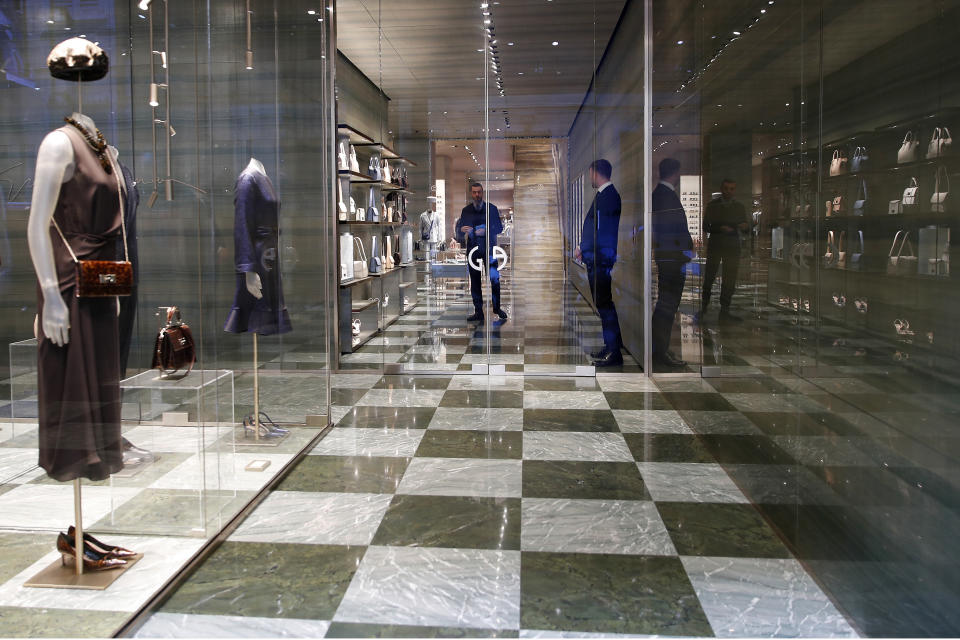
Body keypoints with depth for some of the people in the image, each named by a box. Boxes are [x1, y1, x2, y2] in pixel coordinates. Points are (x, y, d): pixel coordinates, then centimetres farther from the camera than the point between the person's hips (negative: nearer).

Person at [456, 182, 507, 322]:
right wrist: (462, 230, -16)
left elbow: (499, 227, 2)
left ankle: (497, 308, 10)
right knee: (475, 281, 1)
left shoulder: (492, 208, 5)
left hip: (489, 248, -1)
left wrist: (486, 231, -15)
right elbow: (460, 231, 8)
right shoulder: (466, 211, 9)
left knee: (495, 279, -5)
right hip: (473, 250, 1)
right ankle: (478, 312, 5)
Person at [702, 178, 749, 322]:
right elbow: (706, 227, -2)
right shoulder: (713, 205, 4)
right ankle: (704, 306, 12)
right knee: (709, 277, -1)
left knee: (730, 280, -2)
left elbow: (746, 229, 11)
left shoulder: (740, 207, 11)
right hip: (715, 246, -2)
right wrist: (720, 229, -19)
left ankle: (724, 310, 3)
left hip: (732, 247, 2)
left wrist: (745, 226, -13)